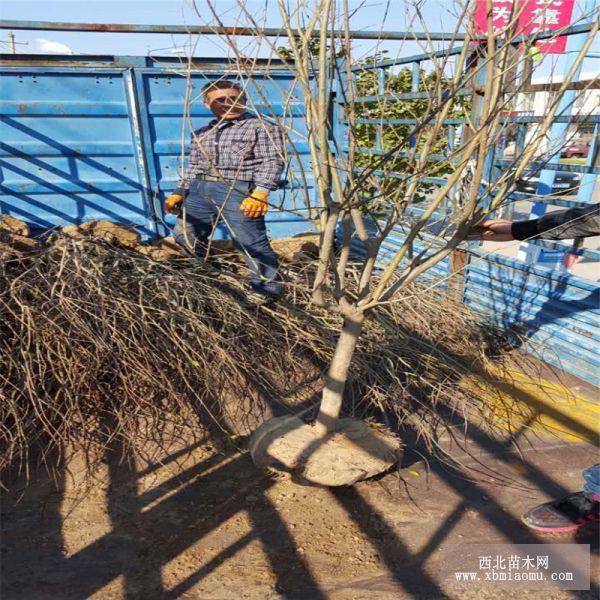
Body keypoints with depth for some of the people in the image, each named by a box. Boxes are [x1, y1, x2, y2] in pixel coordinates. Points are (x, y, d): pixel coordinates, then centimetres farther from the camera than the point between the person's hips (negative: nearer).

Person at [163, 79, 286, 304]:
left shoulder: (261, 127, 1)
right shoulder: (201, 133, 23)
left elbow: (272, 161, -10)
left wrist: (260, 193, -23)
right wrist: (181, 192, 15)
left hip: (237, 190, -7)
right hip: (200, 190, 7)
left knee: (250, 241, -10)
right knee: (185, 235, 11)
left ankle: (266, 288, 5)